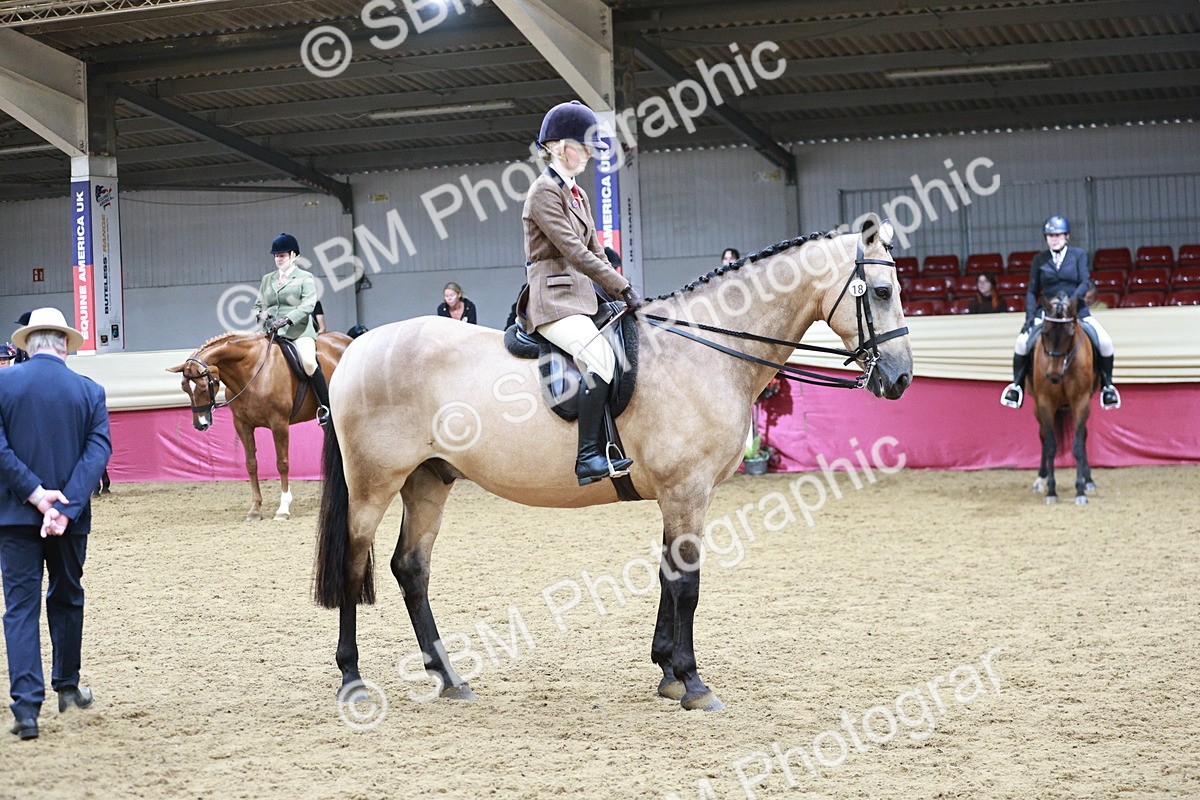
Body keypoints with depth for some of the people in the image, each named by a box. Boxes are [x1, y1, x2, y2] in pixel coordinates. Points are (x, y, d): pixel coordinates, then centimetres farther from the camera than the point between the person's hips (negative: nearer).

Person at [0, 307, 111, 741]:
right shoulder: (90, 391, -1)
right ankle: (67, 685, 34)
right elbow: (99, 451, -10)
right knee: (66, 600, 21)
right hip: (70, 516, 2)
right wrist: (66, 508, -17)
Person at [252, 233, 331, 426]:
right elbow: (259, 305, 26)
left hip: (298, 329, -6)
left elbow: (308, 305, -7)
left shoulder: (305, 278, 6)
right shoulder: (268, 279, 23)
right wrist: (261, 314, 0)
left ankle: (325, 405, -18)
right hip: (271, 331, 6)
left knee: (309, 362, -29)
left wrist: (286, 319, -21)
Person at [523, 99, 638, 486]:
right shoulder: (544, 192, -9)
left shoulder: (577, 195, 21)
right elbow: (575, 252, -15)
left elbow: (595, 252, 20)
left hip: (579, 298, 10)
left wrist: (622, 292, 7)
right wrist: (622, 287, -14)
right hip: (553, 301, -10)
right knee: (600, 358, -29)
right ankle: (589, 457, -29)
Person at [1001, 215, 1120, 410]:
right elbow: (1032, 291, 7)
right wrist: (1030, 315, -7)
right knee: (1022, 341, -22)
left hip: (1076, 310, 0)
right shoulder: (1039, 259, 7)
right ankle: (1017, 385, -2)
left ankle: (1107, 386, 2)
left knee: (1105, 342, -19)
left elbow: (1085, 282, -6)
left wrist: (1074, 298, -25)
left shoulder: (1078, 255, 5)